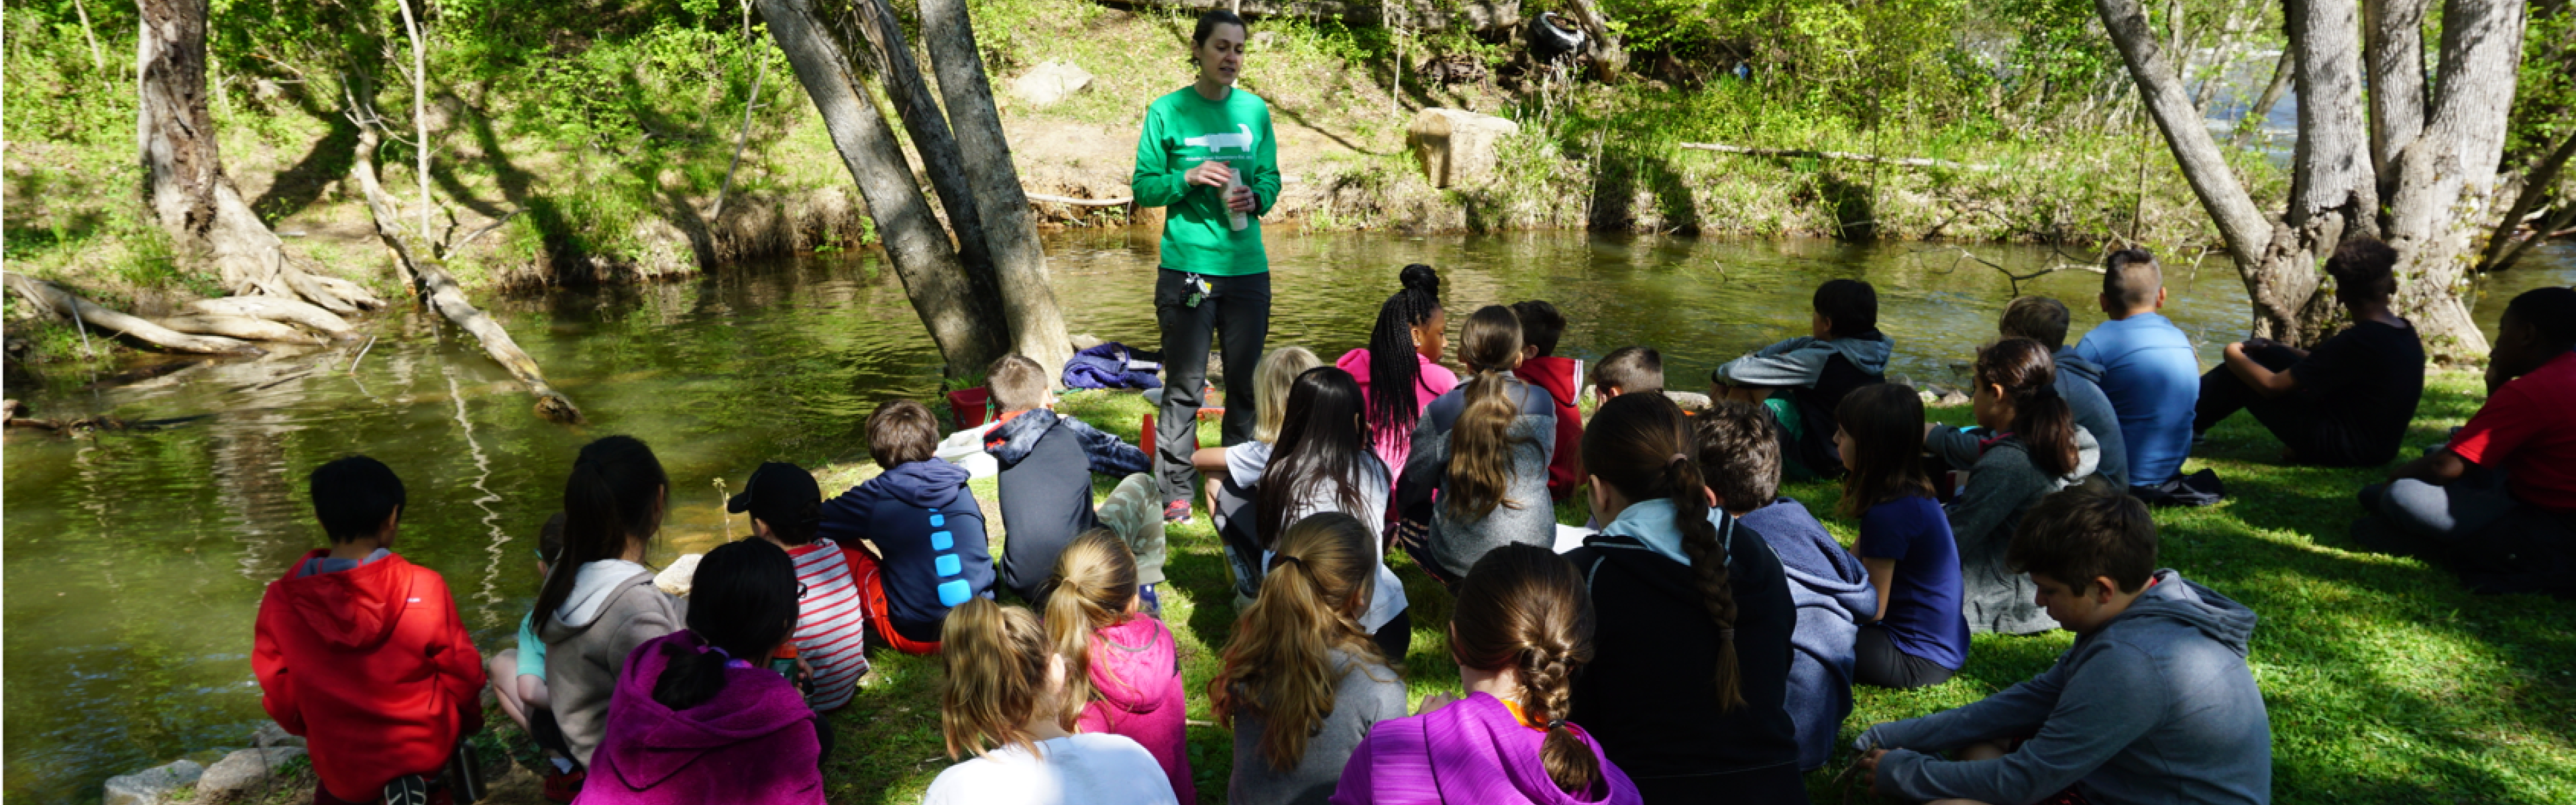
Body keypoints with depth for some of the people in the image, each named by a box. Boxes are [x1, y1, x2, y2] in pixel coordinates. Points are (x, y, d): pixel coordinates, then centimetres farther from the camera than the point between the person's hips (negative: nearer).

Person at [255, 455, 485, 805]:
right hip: (427, 747, -2)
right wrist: (468, 723, 13)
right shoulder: (424, 587, -19)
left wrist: (317, 731, 17)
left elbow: (280, 698, -4)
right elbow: (463, 674, -8)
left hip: (343, 766, 2)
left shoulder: (281, 601, -15)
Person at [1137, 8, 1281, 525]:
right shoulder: (1167, 111, 0)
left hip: (1247, 268, 3)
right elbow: (1144, 188, 1)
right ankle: (1174, 493, 9)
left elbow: (1270, 179, 12)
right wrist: (1188, 178, -16)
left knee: (1246, 383, 9)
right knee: (1184, 386, 0)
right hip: (1186, 267, -3)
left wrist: (1255, 197, -10)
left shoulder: (1254, 110, 7)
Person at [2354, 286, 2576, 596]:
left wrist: (2396, 476, -1)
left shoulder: (2527, 393, -21)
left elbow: (2444, 467, -19)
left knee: (2401, 496, -23)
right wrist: (2496, 390, 10)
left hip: (2551, 536, -10)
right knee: (2441, 451, 22)